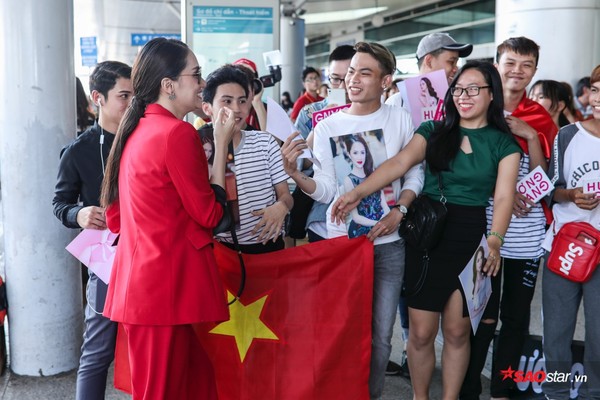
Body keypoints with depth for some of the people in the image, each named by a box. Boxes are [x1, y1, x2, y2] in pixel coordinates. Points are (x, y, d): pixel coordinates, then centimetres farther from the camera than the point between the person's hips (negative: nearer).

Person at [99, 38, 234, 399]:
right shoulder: (178, 132, -16)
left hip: (139, 280, 9)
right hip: (168, 283, -9)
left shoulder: (137, 130, 12)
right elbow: (209, 215, -10)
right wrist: (222, 143, -6)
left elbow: (116, 218, 17)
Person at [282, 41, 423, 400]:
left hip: (389, 243, 1)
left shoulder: (401, 120, -1)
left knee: (381, 334, 10)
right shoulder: (327, 127, -4)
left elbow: (415, 174, 4)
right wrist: (294, 173, -26)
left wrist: (398, 211, -11)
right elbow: (325, 191, -8)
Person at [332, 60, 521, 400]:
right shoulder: (434, 131, 5)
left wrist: (494, 242, -25)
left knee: (457, 331, 8)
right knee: (421, 332, 4)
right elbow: (399, 163, -10)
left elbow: (503, 197, -7)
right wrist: (358, 192, -26)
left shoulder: (504, 143, 3)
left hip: (472, 241, 0)